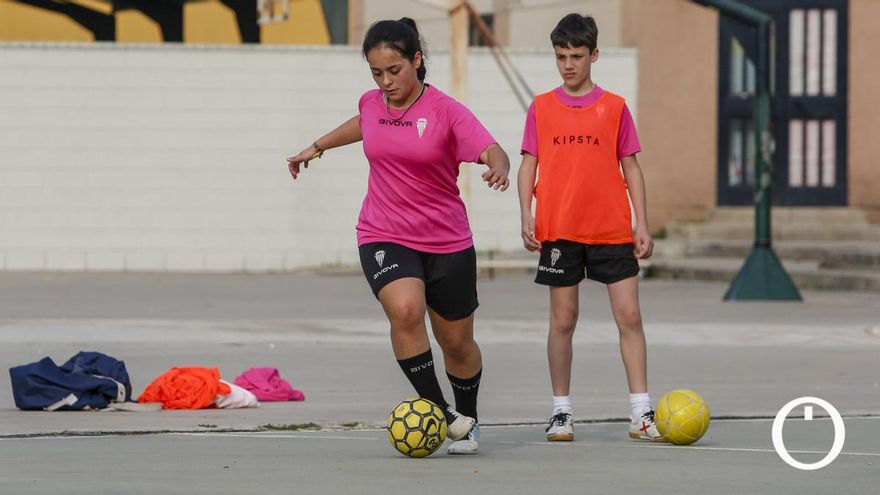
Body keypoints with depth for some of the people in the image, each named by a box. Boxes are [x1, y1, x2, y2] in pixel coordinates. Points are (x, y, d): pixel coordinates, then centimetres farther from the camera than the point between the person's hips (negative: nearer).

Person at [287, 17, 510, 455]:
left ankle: (467, 422, 37)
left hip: (446, 242, -1)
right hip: (384, 238, 1)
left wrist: (498, 168, -46)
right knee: (405, 309, -28)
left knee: (456, 342, 10)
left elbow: (493, 152, -23)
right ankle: (440, 413, -18)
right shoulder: (372, 104, 2)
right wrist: (318, 146, 35)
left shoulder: (445, 110, -12)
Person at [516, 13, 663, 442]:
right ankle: (560, 412, 12)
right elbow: (528, 165, 6)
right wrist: (526, 216, -7)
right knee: (562, 321, 3)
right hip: (559, 231, 0)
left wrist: (642, 225, 1)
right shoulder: (542, 108, 6)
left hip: (612, 230, 0)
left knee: (629, 316, -5)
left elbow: (631, 168, 7)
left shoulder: (614, 107, 6)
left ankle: (641, 414, -3)